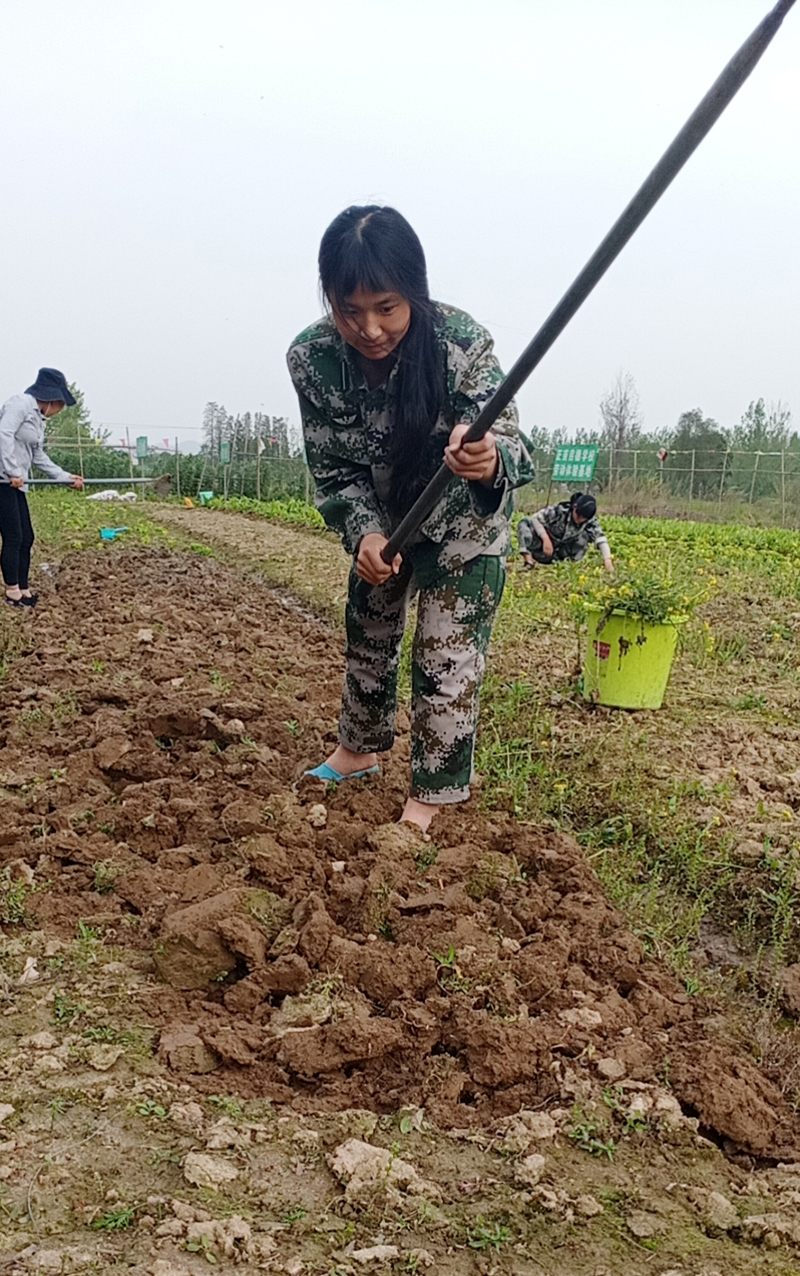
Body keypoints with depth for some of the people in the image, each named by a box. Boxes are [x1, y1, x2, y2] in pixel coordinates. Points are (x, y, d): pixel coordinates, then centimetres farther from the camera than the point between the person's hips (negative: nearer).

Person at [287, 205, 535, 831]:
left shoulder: (462, 344, -36)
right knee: (367, 637, 20)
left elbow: (510, 446, -41)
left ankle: (430, 797, 13)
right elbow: (334, 470, -16)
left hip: (463, 520, -3)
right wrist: (364, 533, -33)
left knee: (448, 656, -4)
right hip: (380, 516, 4)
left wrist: (489, 462, -64)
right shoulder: (310, 358, -27)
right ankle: (360, 749, 44)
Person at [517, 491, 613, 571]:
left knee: (586, 535, -18)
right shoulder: (559, 511, -21)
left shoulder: (590, 522, -14)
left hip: (559, 556, 2)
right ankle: (529, 561, -33)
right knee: (524, 523, -26)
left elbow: (601, 539, -25)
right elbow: (535, 518, -18)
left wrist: (607, 560, -42)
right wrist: (546, 539, -28)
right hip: (543, 550, -2)